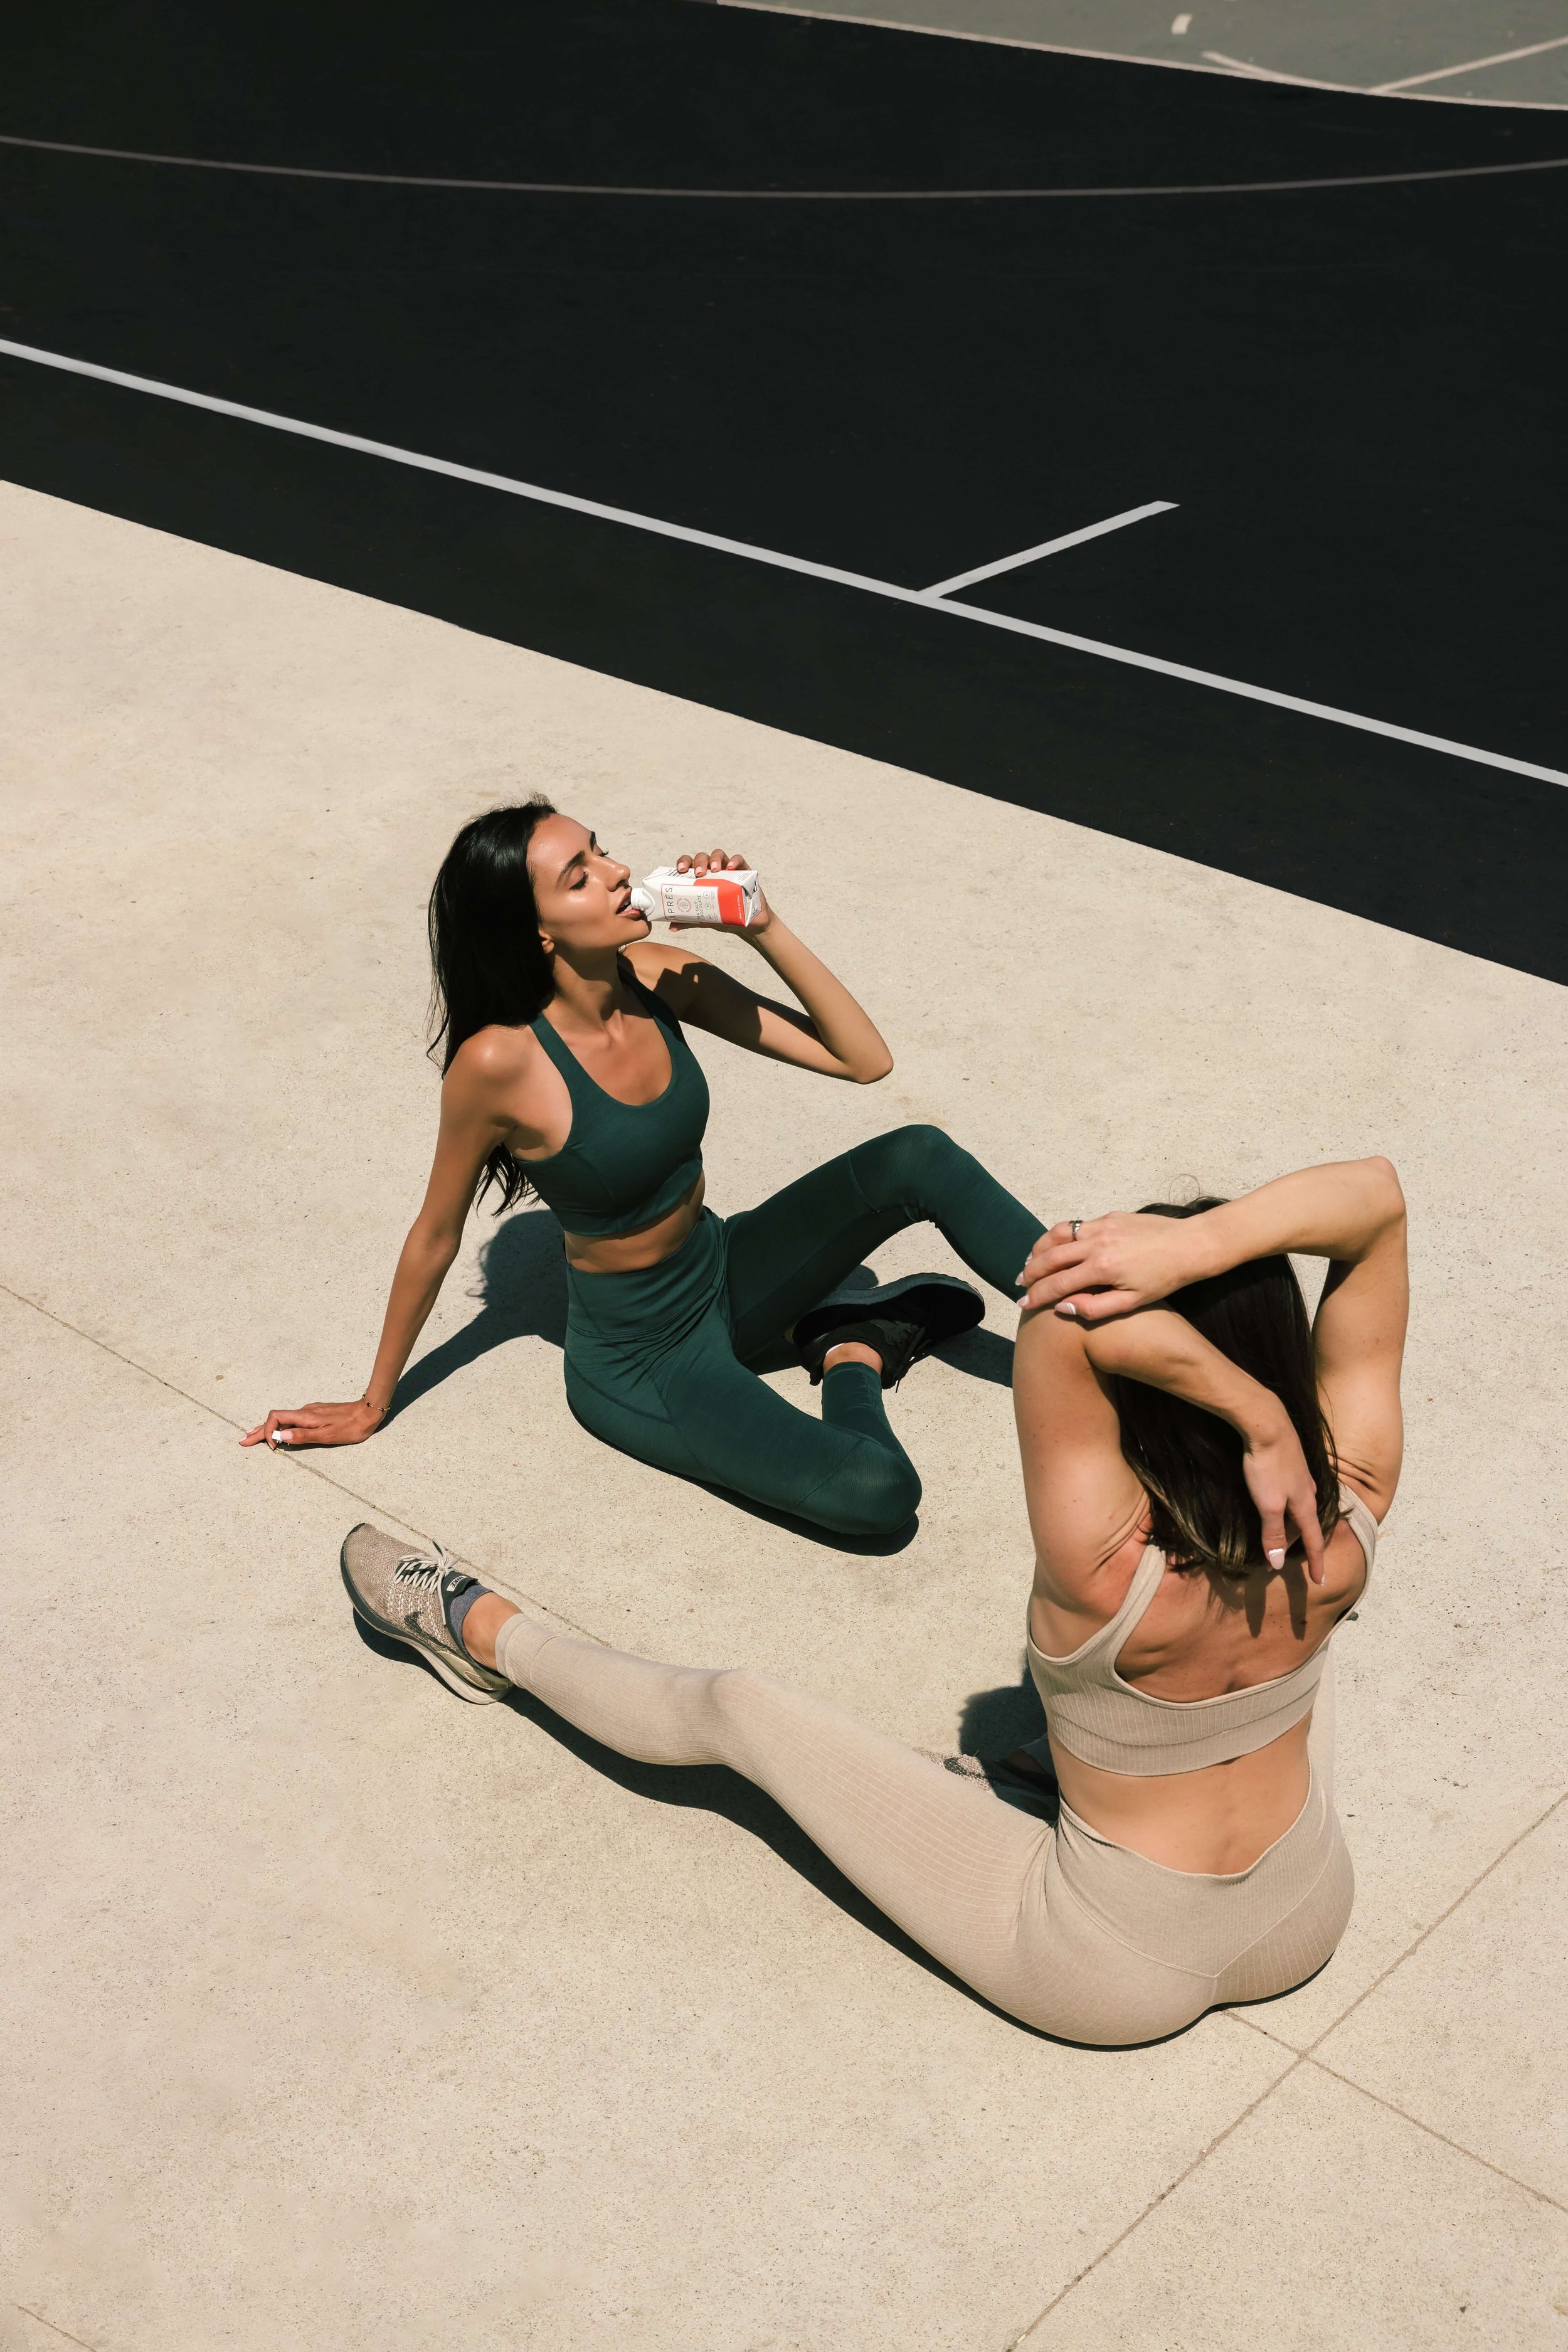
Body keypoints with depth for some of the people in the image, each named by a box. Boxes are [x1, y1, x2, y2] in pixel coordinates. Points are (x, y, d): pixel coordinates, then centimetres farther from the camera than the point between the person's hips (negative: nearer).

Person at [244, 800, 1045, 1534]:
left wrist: (764, 929, -20)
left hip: (728, 1273, 6)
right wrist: (372, 1405, 0)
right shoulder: (500, 1060, -26)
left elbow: (864, 1059, -8)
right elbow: (435, 1238, -11)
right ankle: (852, 1358, 8)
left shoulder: (656, 977, -11)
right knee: (877, 1492, -25)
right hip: (642, 1365, -6)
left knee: (918, 1159, -15)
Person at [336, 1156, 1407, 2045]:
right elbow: (1378, 1193, -28)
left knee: (735, 1706, 9)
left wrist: (1256, 1420, -44)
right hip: (1309, 1927, 4)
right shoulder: (1343, 1522, -25)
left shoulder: (1111, 1569, -38)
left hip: (1117, 1977, -4)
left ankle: (487, 1635, 36)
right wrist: (1201, 1244, -44)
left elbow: (1064, 1303, -45)